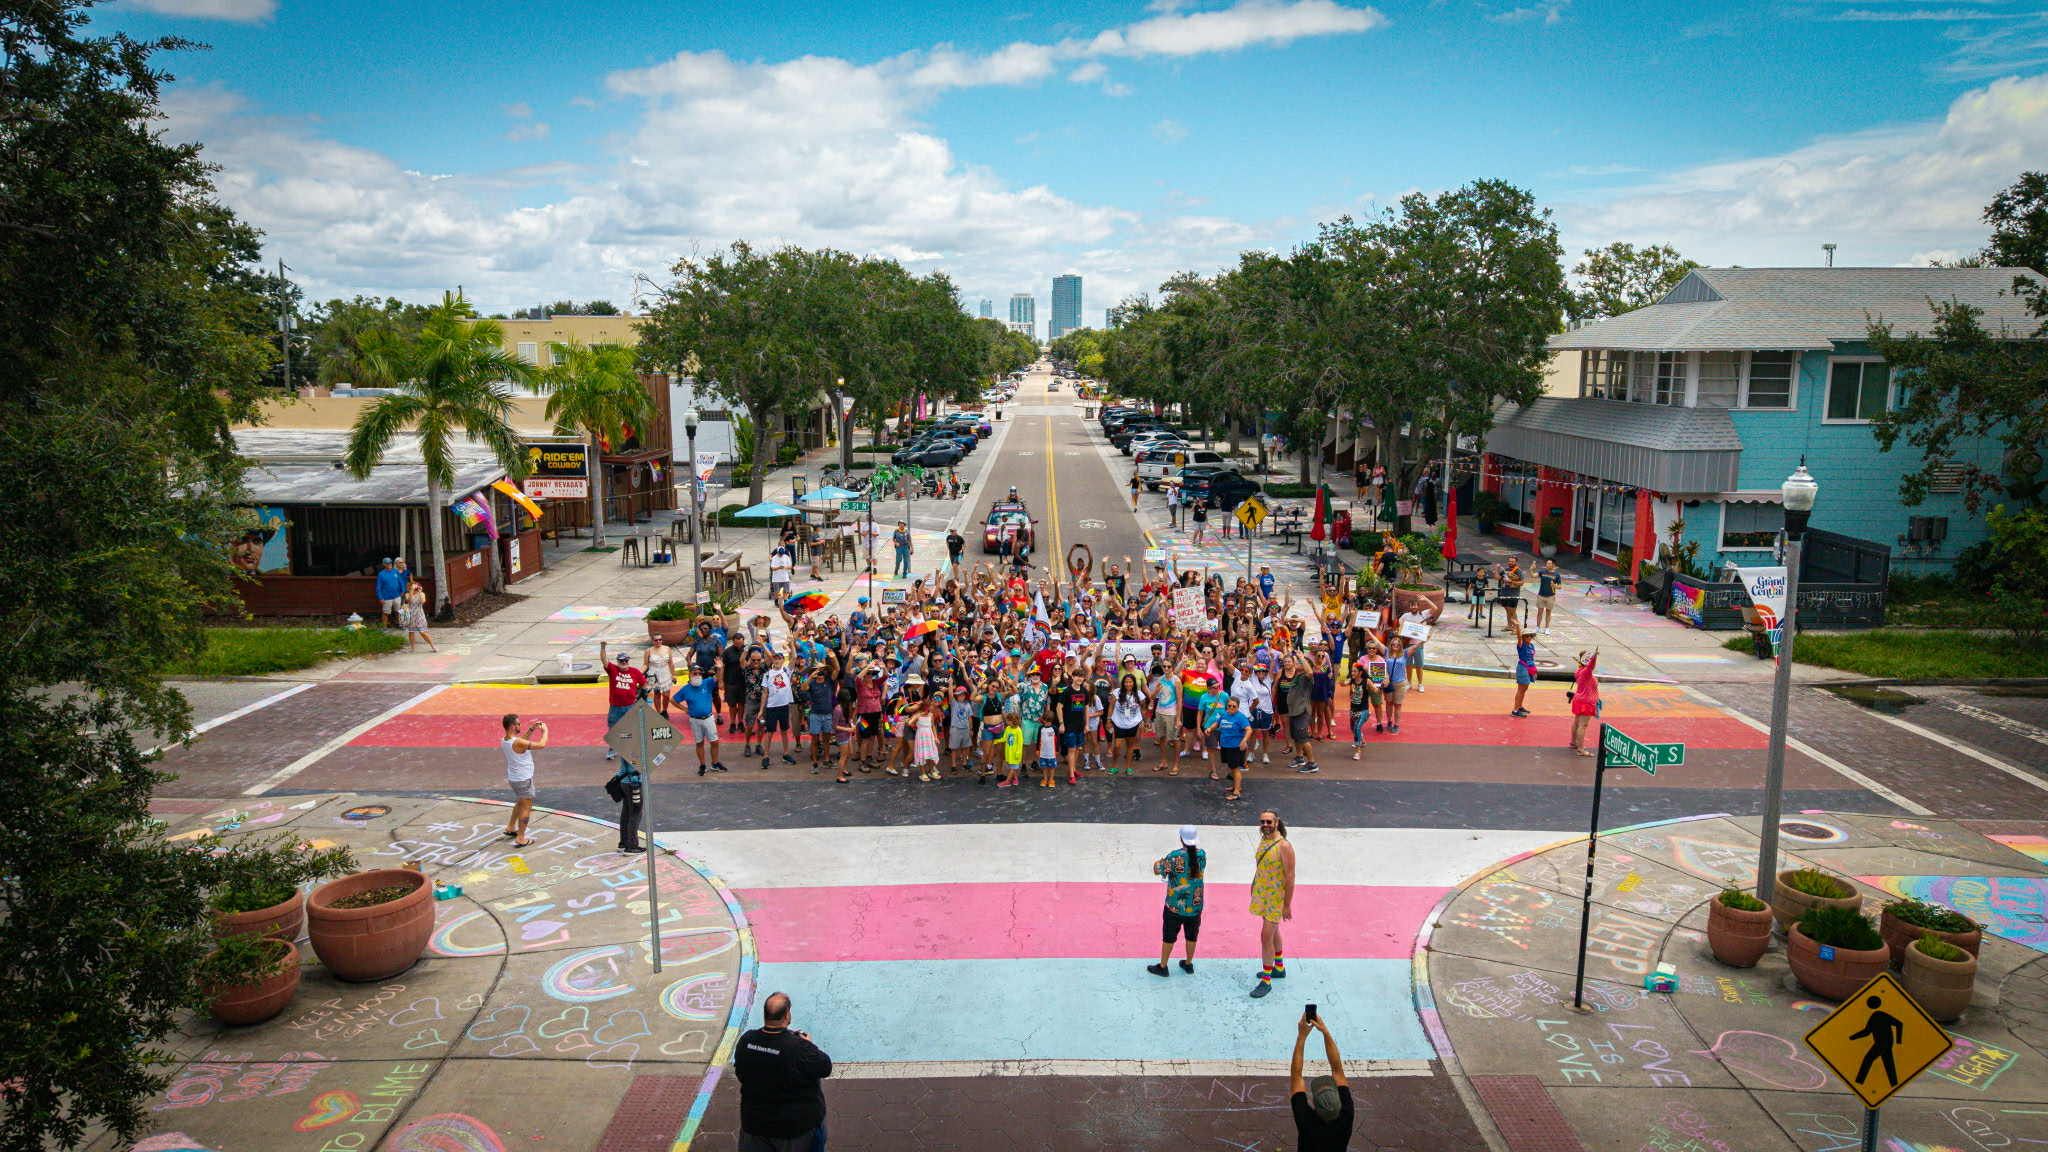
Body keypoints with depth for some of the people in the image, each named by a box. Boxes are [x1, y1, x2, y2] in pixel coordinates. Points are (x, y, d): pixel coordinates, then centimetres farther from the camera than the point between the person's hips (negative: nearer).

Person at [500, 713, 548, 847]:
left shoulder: (504, 741, -1)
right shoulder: (518, 743, -28)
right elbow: (541, 745, -25)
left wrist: (532, 729, 9)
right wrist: (545, 730, -11)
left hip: (513, 778, 9)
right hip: (523, 780, -9)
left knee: (520, 803, 29)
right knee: (526, 808, 2)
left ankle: (510, 828, 40)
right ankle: (520, 839, 5)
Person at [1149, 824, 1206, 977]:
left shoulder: (1175, 857, -21)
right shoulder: (1202, 855, -8)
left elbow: (1157, 870, -13)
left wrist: (1158, 861, 9)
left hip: (1175, 906, -4)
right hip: (1195, 905, 4)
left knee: (1169, 936, 10)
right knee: (1191, 936, 20)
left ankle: (1162, 967, 22)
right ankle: (1189, 964, 35)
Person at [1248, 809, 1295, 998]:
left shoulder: (1284, 846, -23)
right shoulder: (1263, 839, 1)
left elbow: (1290, 877, -20)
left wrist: (1287, 906, -18)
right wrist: (1254, 886, 18)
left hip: (1276, 897, -8)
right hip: (1262, 894, 8)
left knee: (1266, 936, -7)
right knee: (1273, 931, 22)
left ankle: (1266, 981, 3)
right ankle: (1279, 968, 40)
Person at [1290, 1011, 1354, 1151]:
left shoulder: (1306, 1121, -39)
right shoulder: (1346, 1116, -35)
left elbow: (1295, 1076, -34)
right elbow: (1337, 1069, -31)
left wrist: (1301, 1037, -35)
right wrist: (1325, 1031, -35)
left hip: (1308, 1147, -2)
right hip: (1337, 1147, 2)